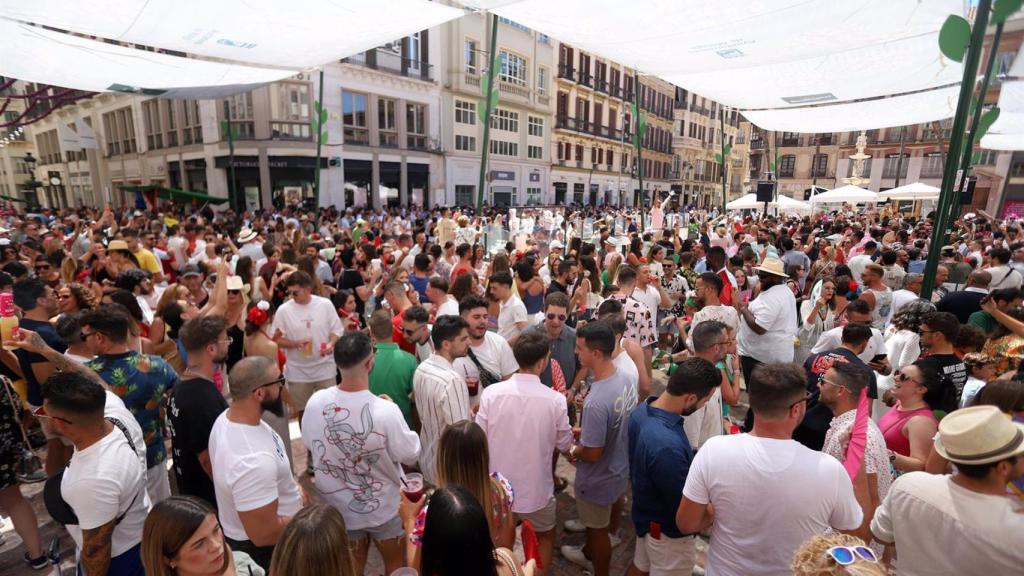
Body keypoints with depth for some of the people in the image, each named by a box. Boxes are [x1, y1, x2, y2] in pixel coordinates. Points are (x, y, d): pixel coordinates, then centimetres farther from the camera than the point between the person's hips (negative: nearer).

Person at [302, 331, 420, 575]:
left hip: (339, 506, 4)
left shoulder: (315, 402, -20)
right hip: (383, 507, -3)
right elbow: (410, 455, -18)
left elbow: (309, 446, -2)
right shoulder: (385, 411, -34)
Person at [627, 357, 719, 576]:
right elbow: (685, 508, -29)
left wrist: (698, 458, 1)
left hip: (645, 512, 7)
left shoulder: (642, 411, -13)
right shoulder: (668, 445, -42)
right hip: (668, 530, -7)